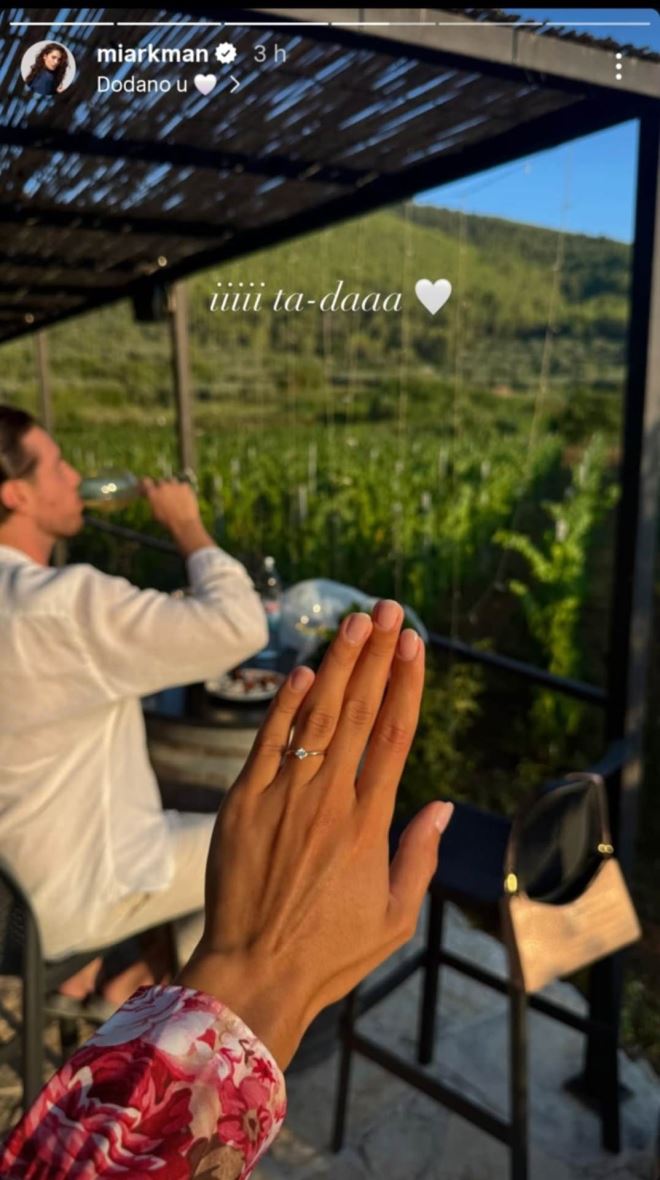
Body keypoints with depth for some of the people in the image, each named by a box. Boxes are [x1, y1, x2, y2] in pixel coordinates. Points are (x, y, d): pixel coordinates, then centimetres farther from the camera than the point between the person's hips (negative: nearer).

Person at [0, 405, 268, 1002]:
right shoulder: (64, 604, -32)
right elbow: (240, 626, -32)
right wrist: (186, 524, -18)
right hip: (56, 897, -8)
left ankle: (82, 969, 26)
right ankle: (143, 991, 15)